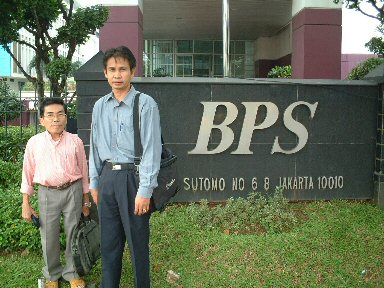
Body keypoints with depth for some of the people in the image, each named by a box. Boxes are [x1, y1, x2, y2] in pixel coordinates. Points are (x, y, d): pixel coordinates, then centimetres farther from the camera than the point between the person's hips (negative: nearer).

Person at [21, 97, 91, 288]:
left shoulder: (75, 141, -3)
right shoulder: (34, 142, -2)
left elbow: (83, 172, 4)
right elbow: (28, 173, 5)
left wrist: (86, 201, 7)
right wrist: (25, 203, 5)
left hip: (72, 191, 0)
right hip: (47, 193, 0)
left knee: (73, 233, 9)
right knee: (49, 236, 9)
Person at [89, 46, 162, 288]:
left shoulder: (145, 104, -8)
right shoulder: (100, 107, 11)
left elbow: (151, 149, -12)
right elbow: (95, 147, 16)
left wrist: (145, 190, -15)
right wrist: (94, 183, 14)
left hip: (133, 177, -5)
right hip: (107, 177, 5)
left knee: (138, 241, 5)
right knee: (109, 242, 15)